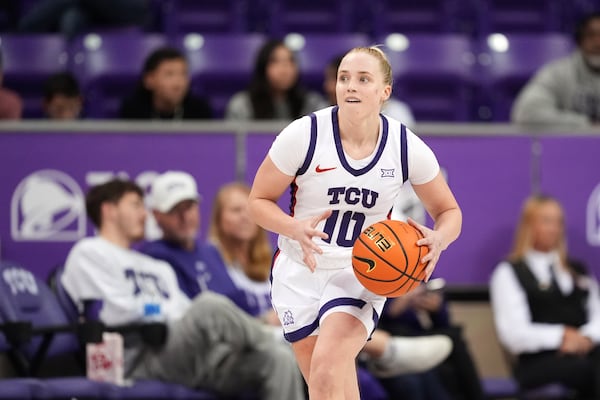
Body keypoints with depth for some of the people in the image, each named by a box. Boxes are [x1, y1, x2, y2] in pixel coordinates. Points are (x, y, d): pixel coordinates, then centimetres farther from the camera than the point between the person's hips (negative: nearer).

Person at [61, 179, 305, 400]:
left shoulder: (158, 269, 36)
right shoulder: (88, 253, 12)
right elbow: (117, 315, -3)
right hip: (141, 360, -8)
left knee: (279, 359, -18)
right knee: (210, 306, -36)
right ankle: (267, 341, -12)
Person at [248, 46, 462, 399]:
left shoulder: (407, 148, -11)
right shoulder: (304, 135, -15)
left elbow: (449, 211, 3)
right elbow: (259, 201, -5)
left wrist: (438, 240, -21)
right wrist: (297, 229, -26)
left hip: (363, 274, -1)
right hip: (301, 271, 1)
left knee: (327, 368, -26)